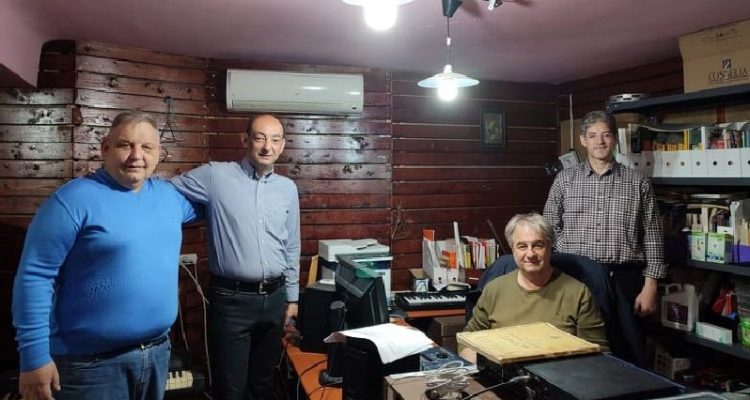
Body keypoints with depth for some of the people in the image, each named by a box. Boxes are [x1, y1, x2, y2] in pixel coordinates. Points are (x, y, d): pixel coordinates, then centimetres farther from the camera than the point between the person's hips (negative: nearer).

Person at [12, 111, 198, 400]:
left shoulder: (168, 194, 6)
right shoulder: (74, 200, -14)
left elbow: (202, 204, 28)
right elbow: (34, 277, -14)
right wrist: (34, 356, -16)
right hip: (92, 363, -6)